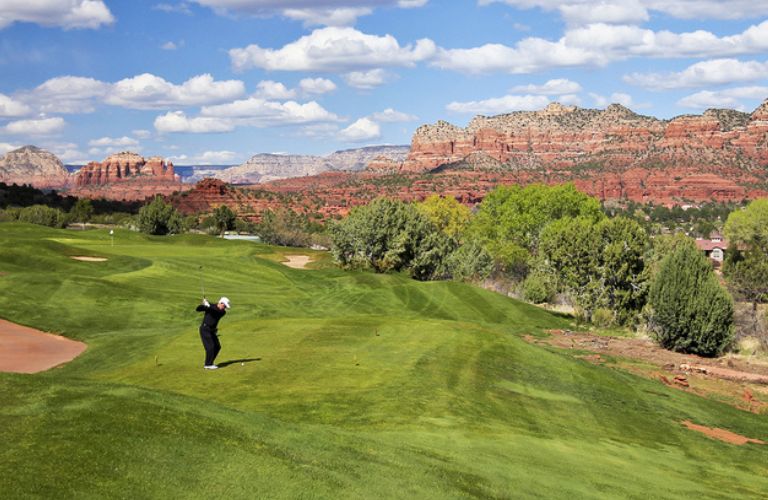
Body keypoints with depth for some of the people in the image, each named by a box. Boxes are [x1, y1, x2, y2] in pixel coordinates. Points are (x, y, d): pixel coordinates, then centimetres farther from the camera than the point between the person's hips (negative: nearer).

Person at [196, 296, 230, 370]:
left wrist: (209, 306, -33)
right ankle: (208, 365, -9)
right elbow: (198, 309, -10)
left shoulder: (223, 312, 3)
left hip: (212, 331, 7)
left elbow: (216, 311, -19)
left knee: (217, 347, 6)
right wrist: (203, 305, -29)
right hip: (205, 329, -7)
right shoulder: (211, 305, -6)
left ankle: (209, 363, 16)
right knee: (210, 347, -14)